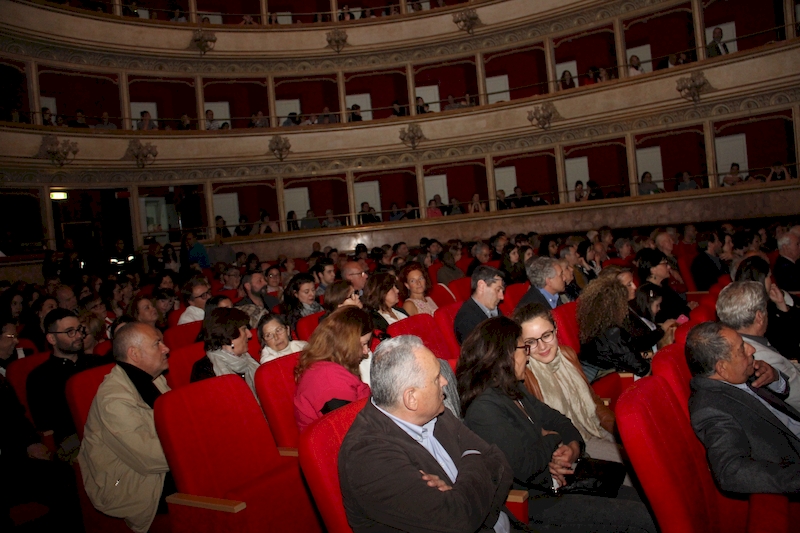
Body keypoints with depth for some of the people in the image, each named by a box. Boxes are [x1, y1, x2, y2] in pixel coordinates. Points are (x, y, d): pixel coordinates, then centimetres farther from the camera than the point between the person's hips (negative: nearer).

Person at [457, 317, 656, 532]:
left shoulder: (514, 390, 10)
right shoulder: (483, 409, -21)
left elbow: (555, 419, 14)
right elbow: (525, 467, -28)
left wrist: (573, 448, -8)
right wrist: (551, 440, -8)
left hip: (559, 482, 10)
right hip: (535, 503, -9)